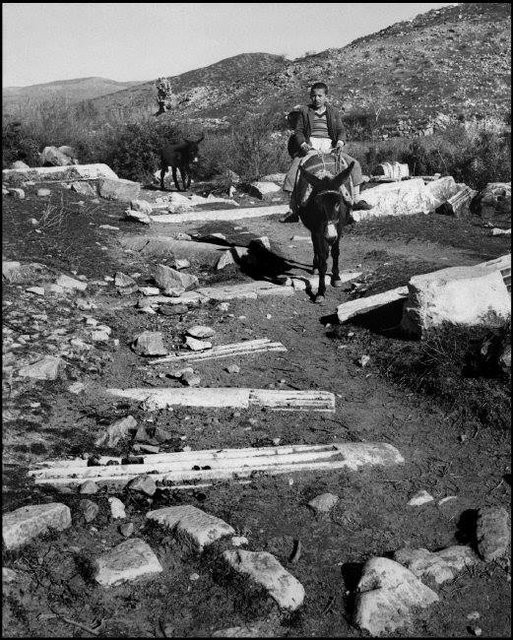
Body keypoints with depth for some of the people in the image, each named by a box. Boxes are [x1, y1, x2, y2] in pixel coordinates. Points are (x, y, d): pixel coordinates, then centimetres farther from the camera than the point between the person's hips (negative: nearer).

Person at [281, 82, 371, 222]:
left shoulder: (332, 113, 18)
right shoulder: (304, 112, 12)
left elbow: (340, 130, 9)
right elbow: (298, 131, 3)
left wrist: (340, 142, -14)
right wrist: (303, 145, -18)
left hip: (329, 147, 3)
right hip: (309, 146, -2)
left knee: (354, 164, -10)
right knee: (293, 172, -25)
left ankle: (356, 200, -6)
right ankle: (294, 211, -25)